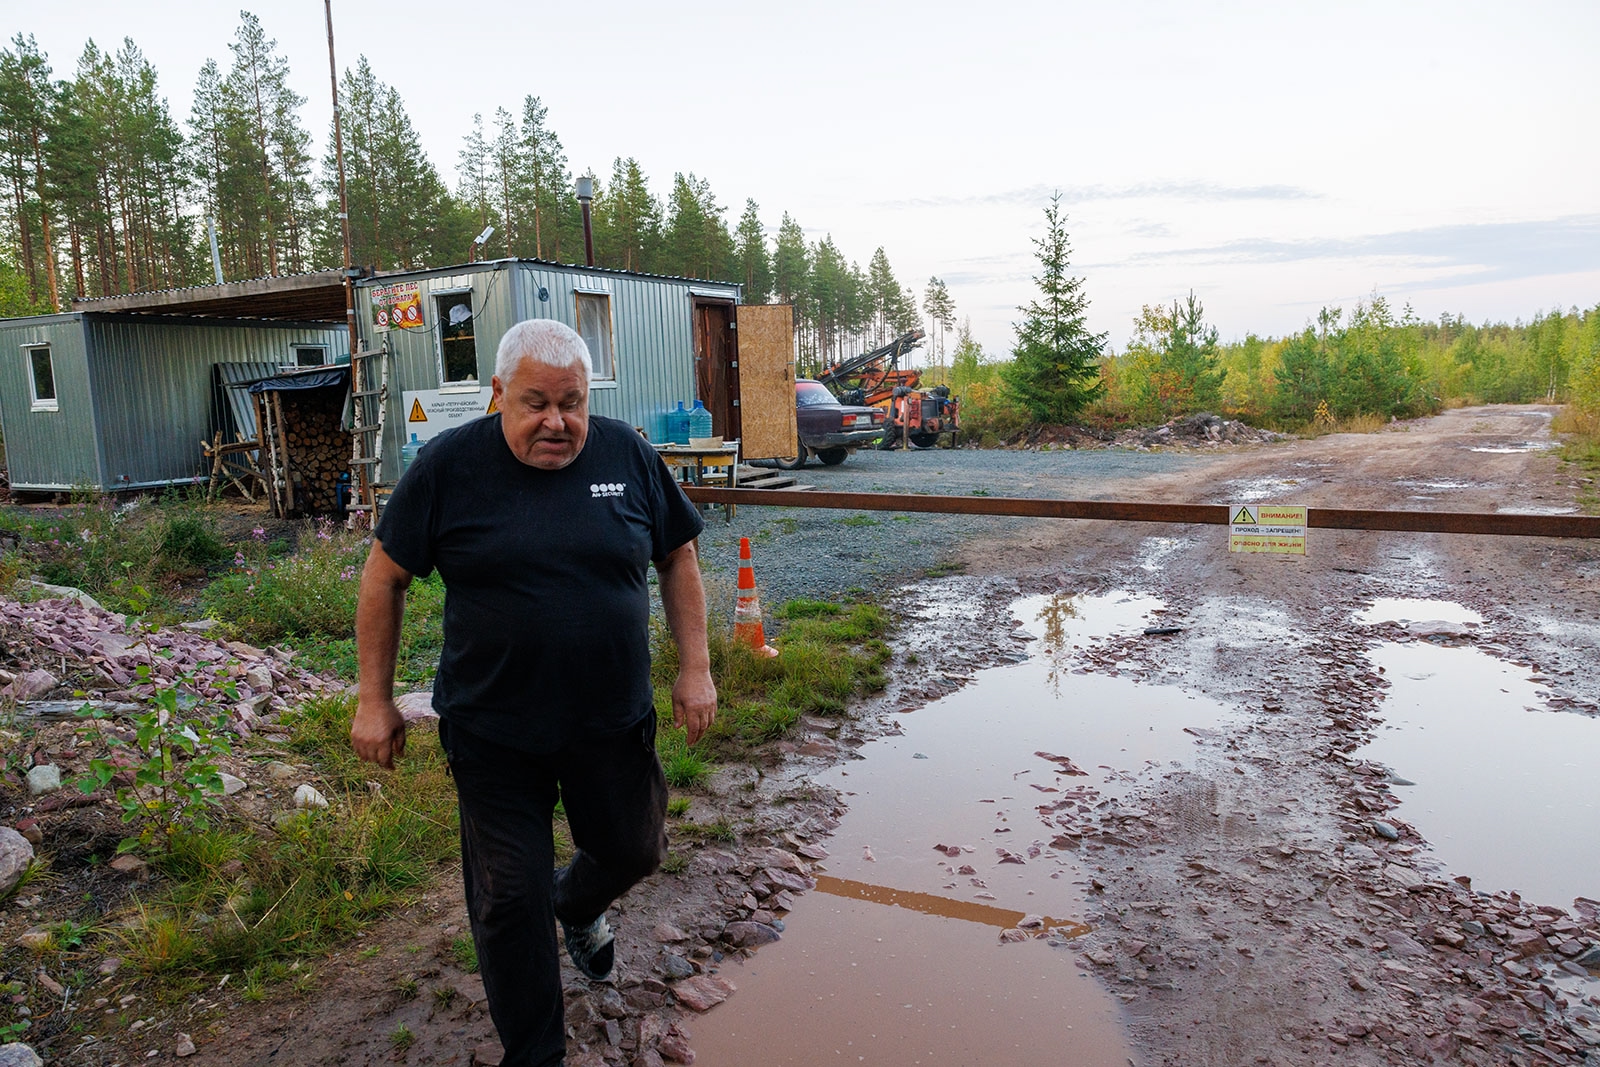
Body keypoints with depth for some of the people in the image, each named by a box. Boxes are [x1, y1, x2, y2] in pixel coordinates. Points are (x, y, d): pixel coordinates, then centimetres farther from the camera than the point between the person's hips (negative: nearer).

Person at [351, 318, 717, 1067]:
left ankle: (577, 907, 56)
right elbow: (385, 575, -1)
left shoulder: (628, 455, -3)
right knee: (509, 901, 7)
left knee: (634, 850, 20)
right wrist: (375, 700, -1)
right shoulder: (449, 465, -9)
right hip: (492, 732, -2)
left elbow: (677, 557, 6)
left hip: (613, 722, 3)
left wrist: (695, 668, 0)